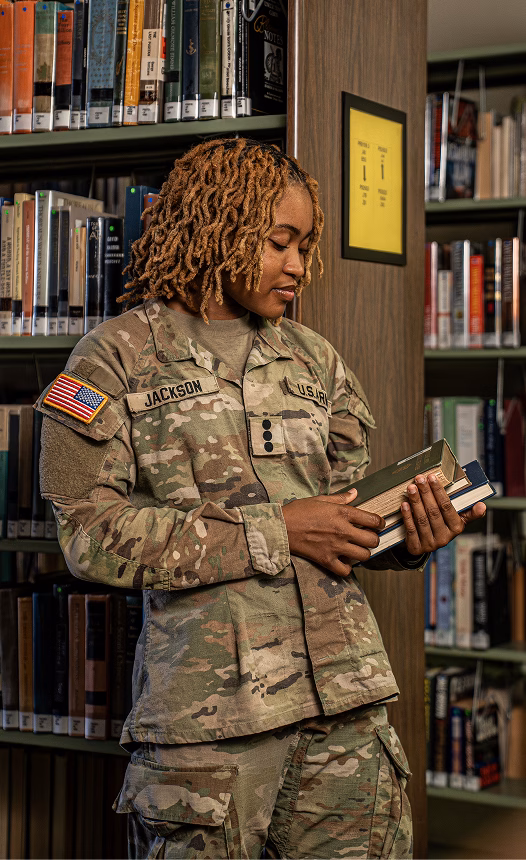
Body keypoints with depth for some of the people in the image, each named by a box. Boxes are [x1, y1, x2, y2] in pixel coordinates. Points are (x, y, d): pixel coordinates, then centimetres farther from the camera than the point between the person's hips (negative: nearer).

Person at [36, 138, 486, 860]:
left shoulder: (314, 359, 15)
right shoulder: (118, 357, 2)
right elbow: (92, 535, -8)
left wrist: (406, 537, -4)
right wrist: (273, 531, -12)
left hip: (344, 695, 4)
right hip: (205, 710, -4)